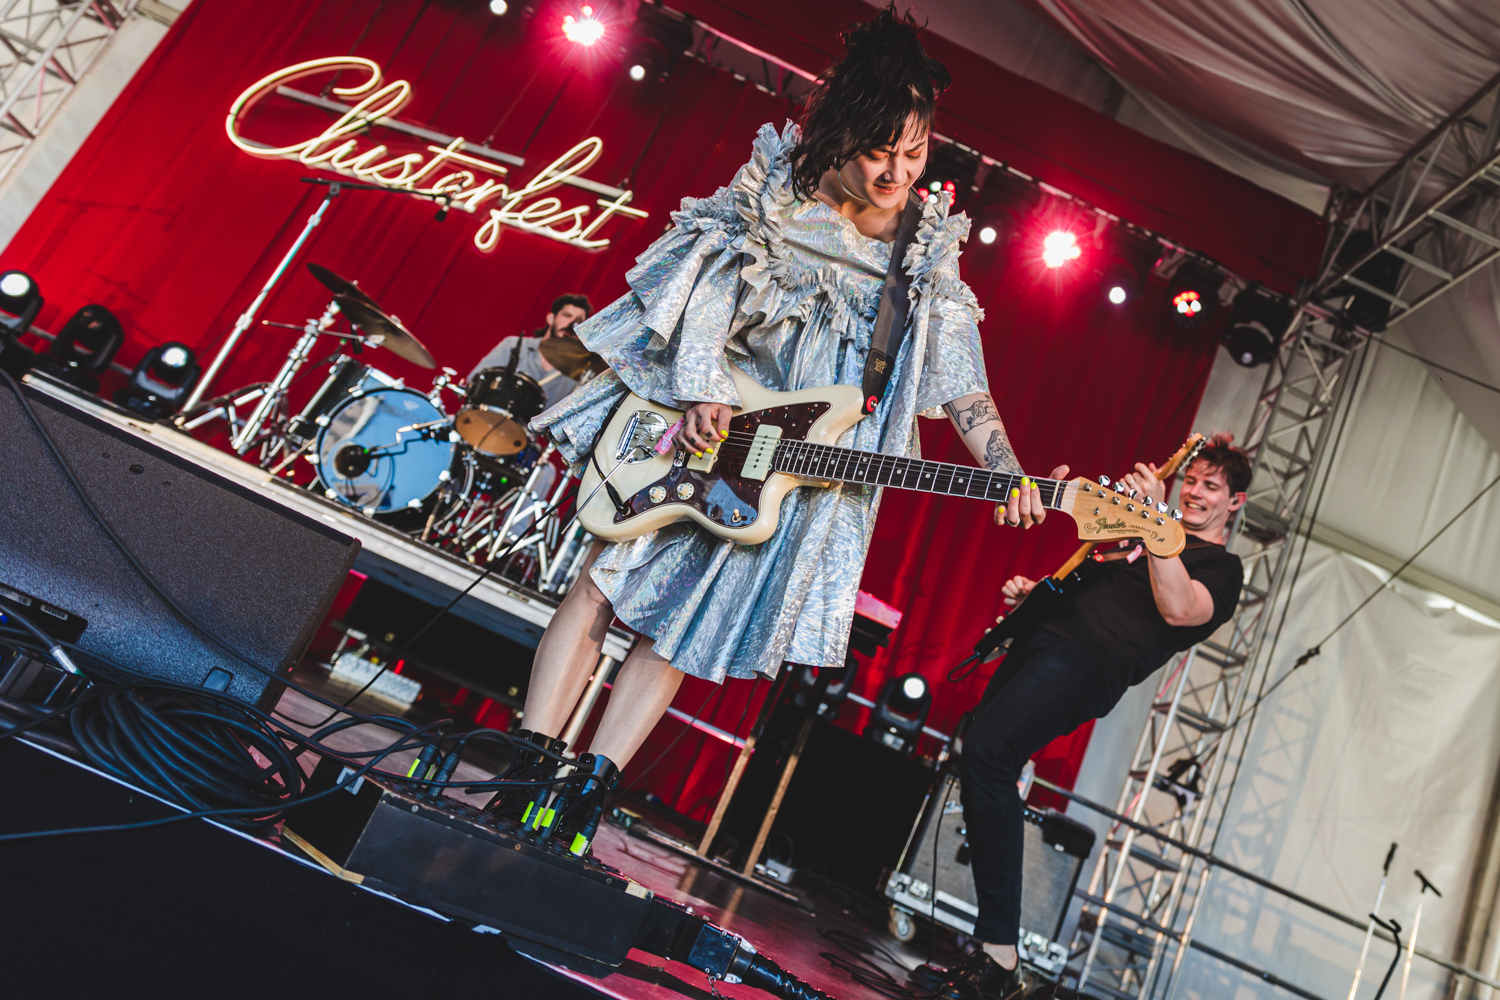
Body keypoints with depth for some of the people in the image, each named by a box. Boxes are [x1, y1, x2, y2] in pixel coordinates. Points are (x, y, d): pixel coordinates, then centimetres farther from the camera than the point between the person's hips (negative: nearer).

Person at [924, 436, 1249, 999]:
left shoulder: (1223, 569, 4)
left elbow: (1178, 608, -18)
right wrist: (1032, 589, 17)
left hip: (1090, 663, -9)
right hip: (1046, 635, 9)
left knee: (987, 753, -25)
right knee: (980, 752, 4)